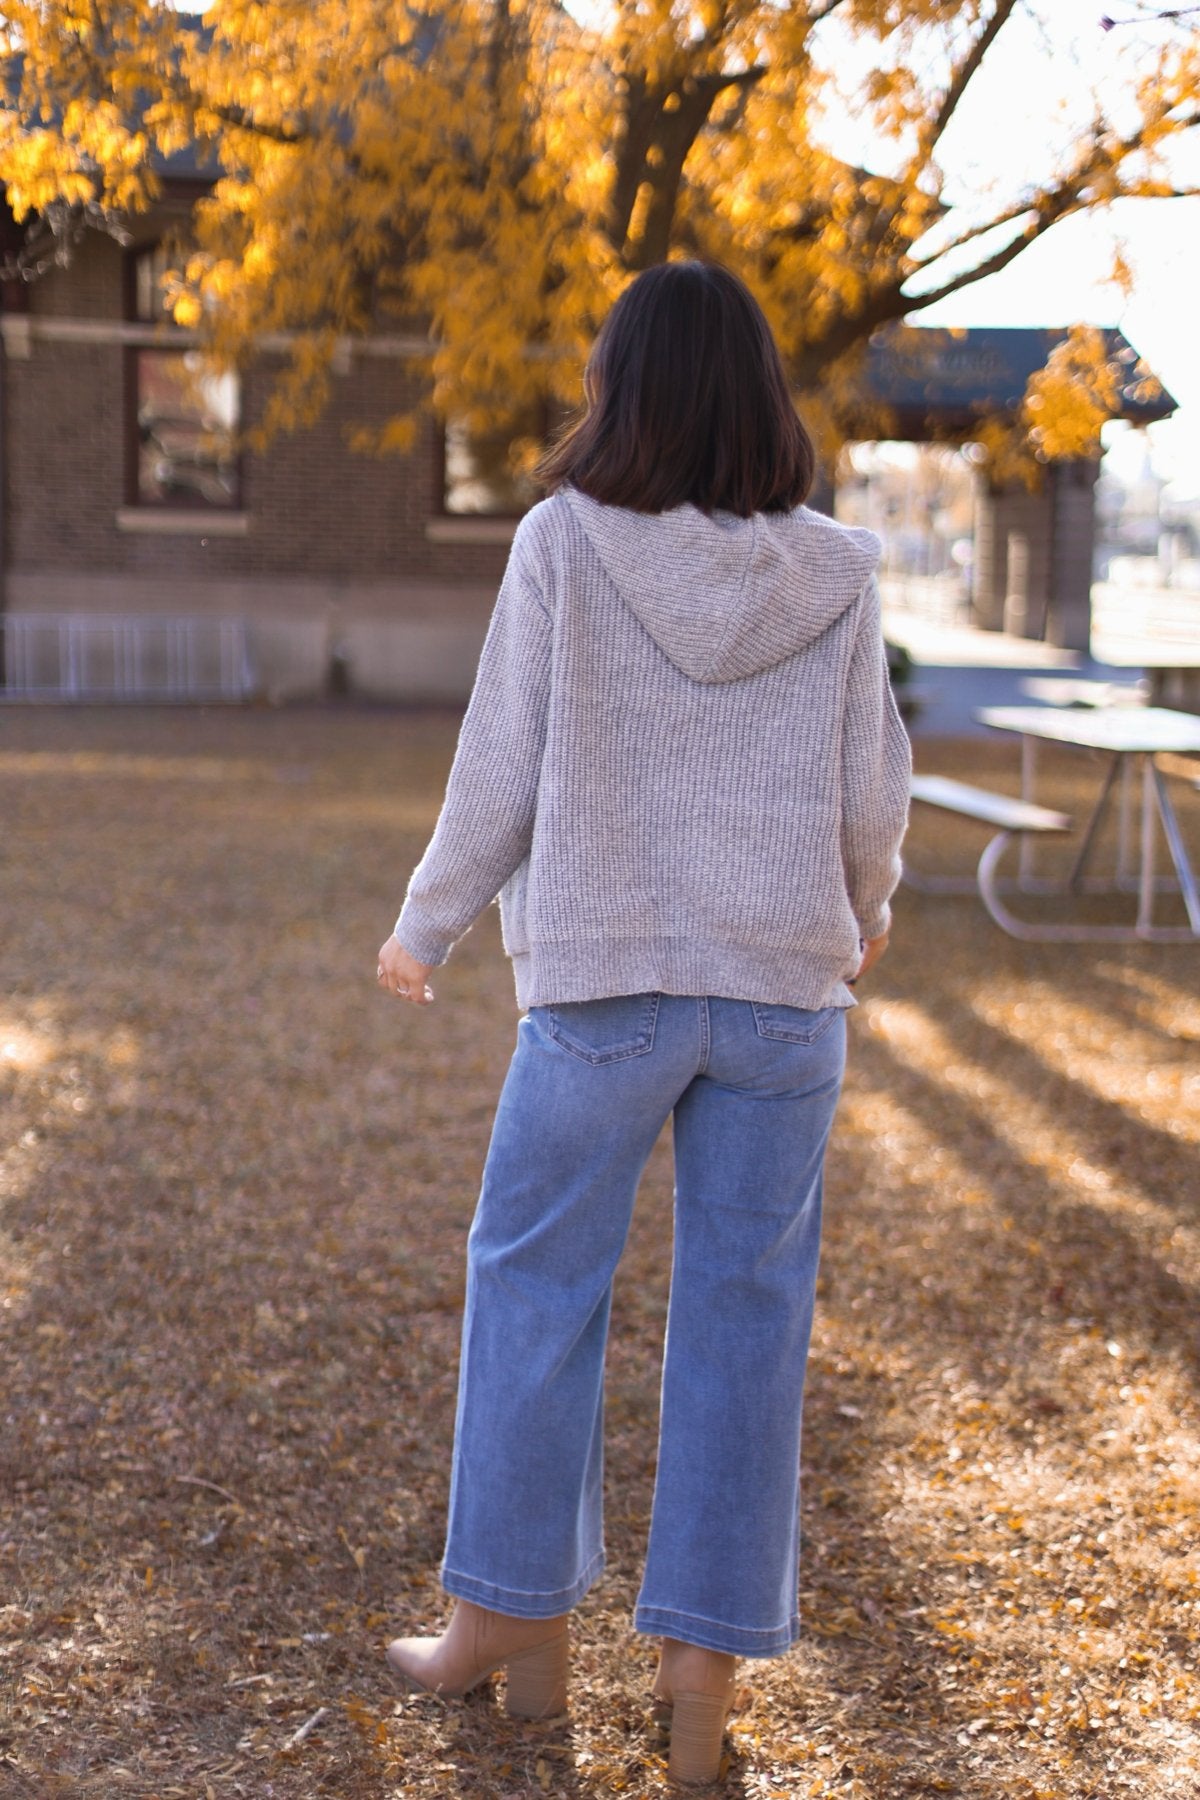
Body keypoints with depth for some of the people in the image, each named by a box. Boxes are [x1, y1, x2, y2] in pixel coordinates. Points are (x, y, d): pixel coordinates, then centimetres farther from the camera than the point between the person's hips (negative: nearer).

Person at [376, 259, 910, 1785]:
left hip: (604, 977, -2)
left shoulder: (565, 544, -8)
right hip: (784, 981, 2)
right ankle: (706, 1667, 13)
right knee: (743, 1309, 9)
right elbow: (869, 792, 3)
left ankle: (516, 1617, 21)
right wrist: (865, 903, 24)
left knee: (534, 1278, 14)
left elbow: (504, 772, -5)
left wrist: (423, 924, 10)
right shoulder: (835, 574, -2)